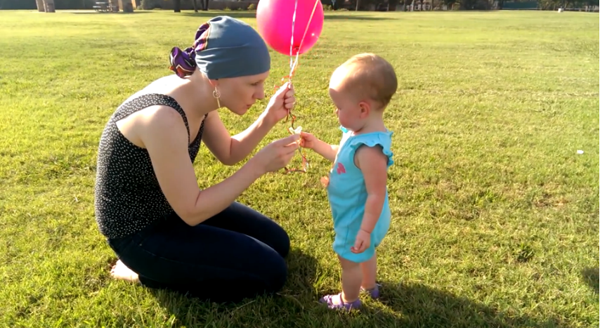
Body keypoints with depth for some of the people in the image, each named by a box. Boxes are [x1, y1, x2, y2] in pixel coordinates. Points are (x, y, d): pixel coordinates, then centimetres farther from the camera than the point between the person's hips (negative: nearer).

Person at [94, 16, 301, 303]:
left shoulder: (196, 92, -8)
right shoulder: (164, 118, -35)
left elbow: (228, 153, 6)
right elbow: (191, 212, -27)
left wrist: (269, 118, -11)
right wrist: (259, 165, -26)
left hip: (173, 206, 8)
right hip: (139, 232, -8)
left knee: (277, 242, 12)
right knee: (270, 271, -8)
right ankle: (146, 271, 4)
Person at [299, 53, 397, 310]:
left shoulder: (369, 150, -38)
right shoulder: (359, 132, -7)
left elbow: (376, 195, -32)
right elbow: (342, 156, 12)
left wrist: (365, 231, -26)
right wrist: (316, 145, 6)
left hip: (359, 219, -9)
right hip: (357, 215, 9)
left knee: (350, 260, 17)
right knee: (365, 254, 32)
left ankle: (348, 300, 43)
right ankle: (369, 285, 58)